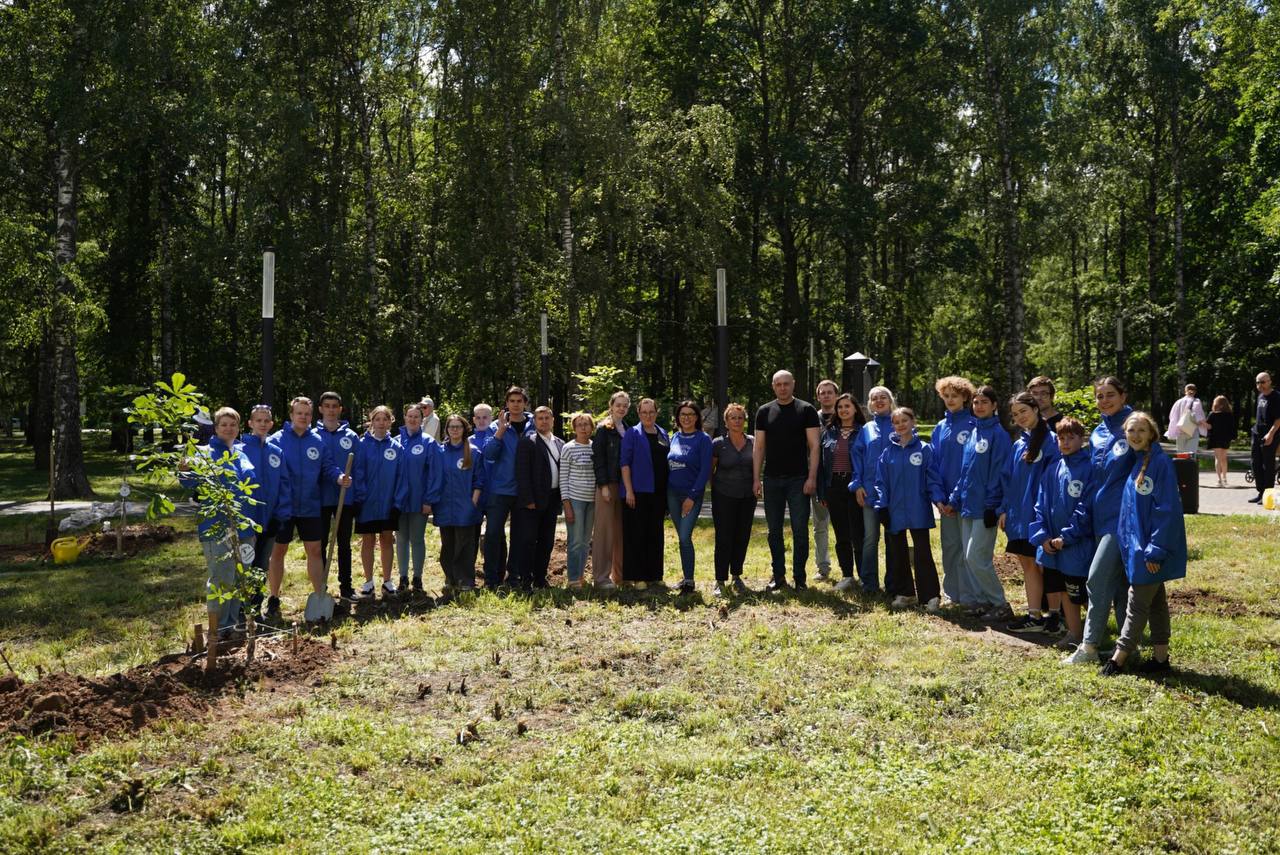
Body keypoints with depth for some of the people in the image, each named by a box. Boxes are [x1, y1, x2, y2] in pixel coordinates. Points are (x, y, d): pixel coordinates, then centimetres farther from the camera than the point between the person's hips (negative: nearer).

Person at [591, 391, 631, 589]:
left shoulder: (627, 430, 14)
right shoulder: (603, 429, -4)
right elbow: (598, 458, -9)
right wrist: (603, 485, -15)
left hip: (623, 485, 6)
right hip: (607, 485, -6)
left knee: (621, 531, 9)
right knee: (604, 530, -4)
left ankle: (619, 574, 16)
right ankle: (601, 577, -1)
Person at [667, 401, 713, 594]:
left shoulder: (703, 439, -6)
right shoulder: (674, 438, 10)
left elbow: (705, 470, -10)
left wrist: (692, 496, -15)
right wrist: (664, 494, 9)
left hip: (692, 495, -5)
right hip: (672, 493, 5)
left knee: (685, 537, -13)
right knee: (682, 537, 9)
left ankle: (689, 581, -5)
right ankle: (686, 577, 17)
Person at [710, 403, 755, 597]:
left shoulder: (753, 442, 2)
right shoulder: (718, 443, -5)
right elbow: (710, 470, 4)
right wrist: (716, 488, 2)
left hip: (747, 497, 3)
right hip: (724, 498, -3)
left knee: (742, 537, 8)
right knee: (723, 539, -3)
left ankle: (737, 577, 23)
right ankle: (720, 581, 4)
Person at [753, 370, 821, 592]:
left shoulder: (806, 410, 0)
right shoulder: (764, 412, 8)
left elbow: (814, 445, -3)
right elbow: (758, 447, 8)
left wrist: (812, 477, -12)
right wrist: (756, 478, 0)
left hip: (798, 479, -3)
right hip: (771, 480, 3)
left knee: (800, 530, -1)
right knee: (774, 531, 8)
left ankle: (799, 578, 8)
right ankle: (778, 577, 17)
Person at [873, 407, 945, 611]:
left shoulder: (924, 449, -2)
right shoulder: (888, 452, 5)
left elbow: (932, 478, -3)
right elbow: (881, 481, 5)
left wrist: (938, 498, -16)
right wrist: (881, 506, -3)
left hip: (919, 511, -3)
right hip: (895, 511, 3)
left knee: (923, 553, -2)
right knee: (897, 554, 11)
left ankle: (930, 596, 3)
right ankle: (904, 594, 22)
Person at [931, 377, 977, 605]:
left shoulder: (974, 425, -5)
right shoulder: (940, 428, 10)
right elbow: (934, 464, 10)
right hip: (947, 497, 5)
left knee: (967, 548, -3)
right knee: (949, 546, 11)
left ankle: (969, 597, 4)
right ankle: (952, 593, 21)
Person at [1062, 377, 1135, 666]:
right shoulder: (1098, 434, 11)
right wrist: (1082, 512, 13)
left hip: (1122, 516, -7)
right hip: (1100, 516, 7)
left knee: (1097, 577, -11)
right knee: (1117, 581, 12)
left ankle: (1089, 646, -3)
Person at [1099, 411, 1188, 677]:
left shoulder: (1160, 462, -16)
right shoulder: (1134, 463, 8)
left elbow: (1167, 509, -19)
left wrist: (1155, 550, -19)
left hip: (1151, 547, -8)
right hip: (1136, 545, 8)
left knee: (1138, 602, 1)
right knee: (1155, 600, 14)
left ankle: (1119, 657, 9)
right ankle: (1160, 657, 22)